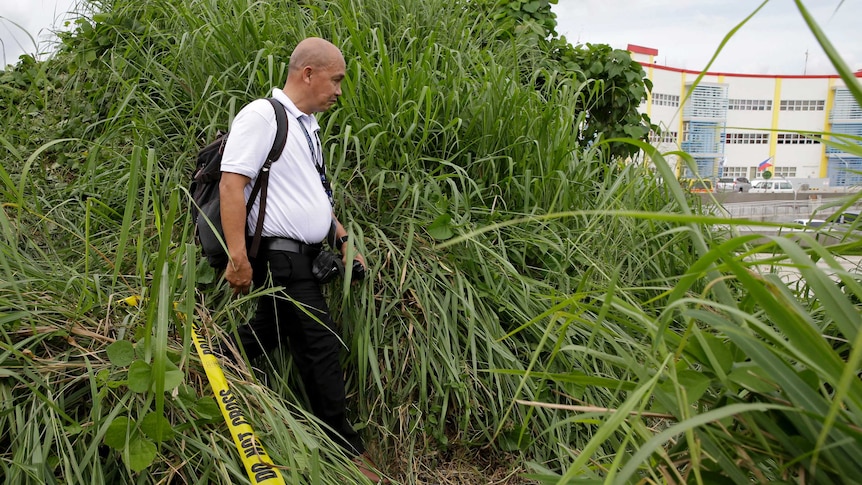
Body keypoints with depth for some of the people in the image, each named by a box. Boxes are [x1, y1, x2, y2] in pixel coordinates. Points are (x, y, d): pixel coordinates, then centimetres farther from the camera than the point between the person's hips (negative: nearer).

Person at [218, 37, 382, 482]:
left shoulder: (305, 125, 17)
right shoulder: (261, 115, -12)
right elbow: (232, 183, -19)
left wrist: (343, 238, 17)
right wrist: (238, 258, -24)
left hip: (302, 257, 9)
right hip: (279, 255, -9)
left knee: (265, 335, 17)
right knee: (320, 345, -3)